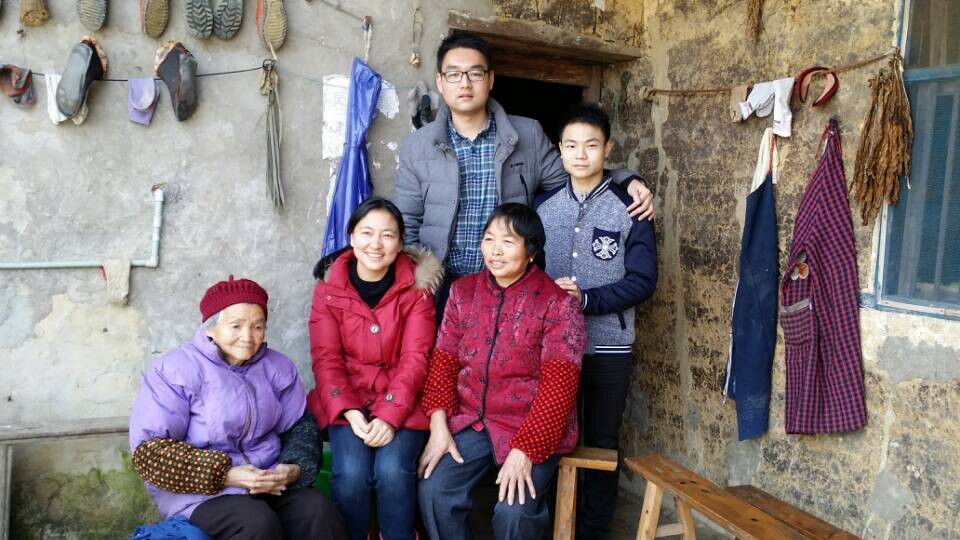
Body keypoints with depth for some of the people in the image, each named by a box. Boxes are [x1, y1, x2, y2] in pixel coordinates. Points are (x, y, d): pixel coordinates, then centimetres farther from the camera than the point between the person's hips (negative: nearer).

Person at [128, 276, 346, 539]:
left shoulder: (276, 366, 8)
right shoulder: (175, 369, -8)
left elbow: (300, 424, 12)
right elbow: (148, 449, -13)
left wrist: (296, 468, -10)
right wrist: (225, 475, -20)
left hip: (271, 483, 4)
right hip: (200, 492, -4)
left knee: (320, 510, -24)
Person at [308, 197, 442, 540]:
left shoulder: (417, 287, -3)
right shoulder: (329, 287, 0)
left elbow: (415, 358, -8)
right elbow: (326, 358, -3)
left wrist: (390, 415, -20)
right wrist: (349, 411, -18)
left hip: (402, 401, 0)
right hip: (347, 399, 1)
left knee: (393, 470, -24)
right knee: (351, 473, -23)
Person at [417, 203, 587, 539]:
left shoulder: (557, 302, -9)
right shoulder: (463, 291, 5)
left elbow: (558, 386, -15)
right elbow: (443, 362, 4)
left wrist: (524, 450, -21)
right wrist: (439, 425, -9)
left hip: (532, 429, -3)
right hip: (471, 421, 4)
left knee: (513, 511, -22)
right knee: (433, 492, -16)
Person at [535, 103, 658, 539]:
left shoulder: (630, 209, -3)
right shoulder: (543, 206, 6)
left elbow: (642, 280, -9)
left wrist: (587, 299, -20)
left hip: (608, 346, -2)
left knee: (602, 442, 10)